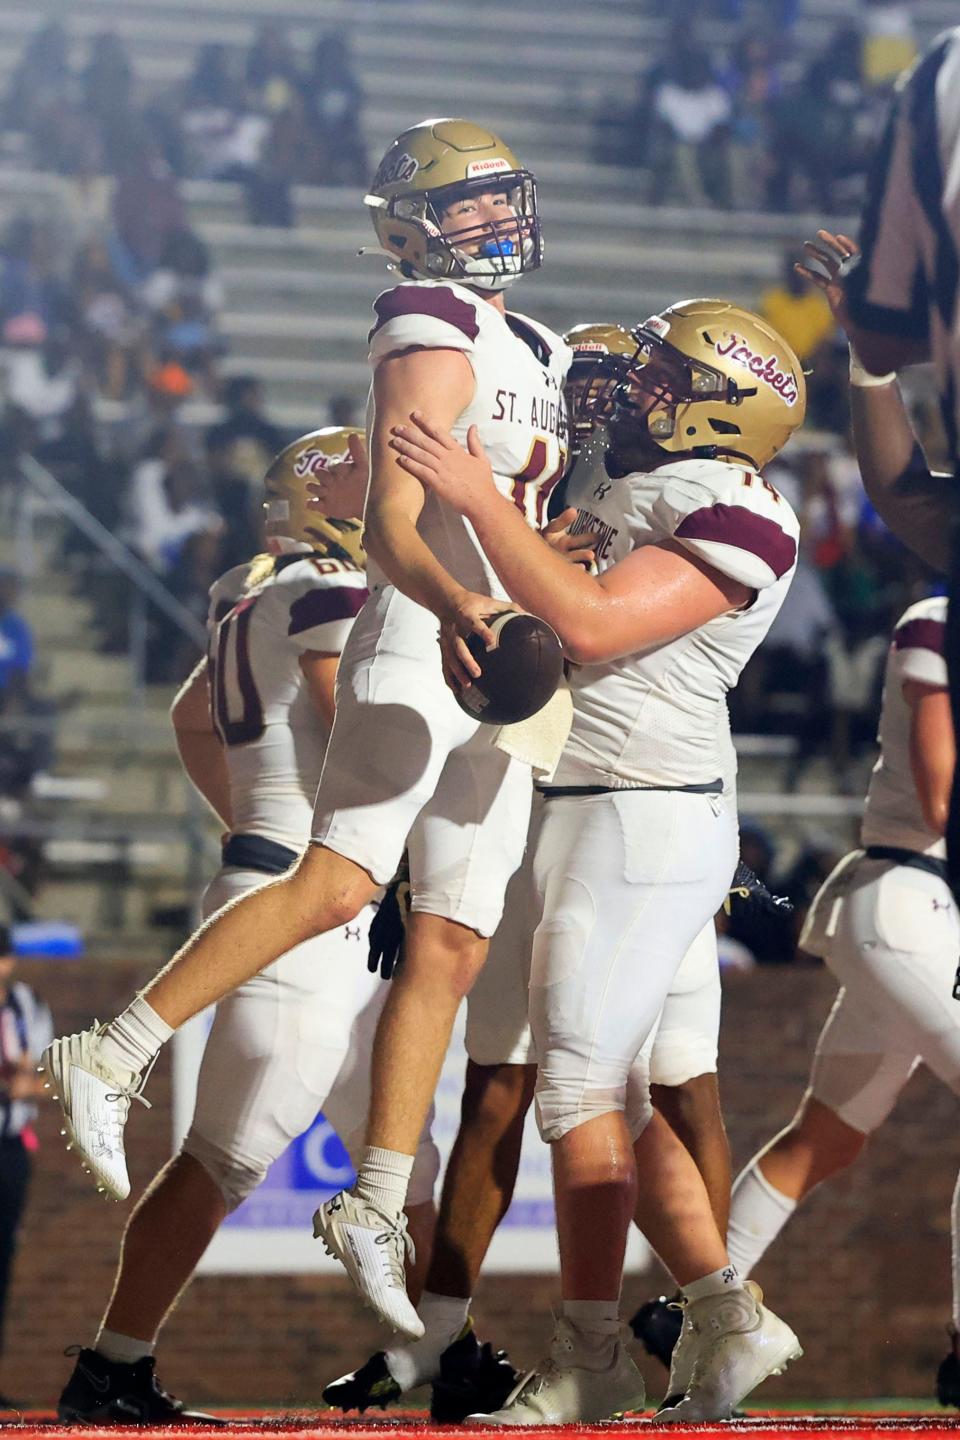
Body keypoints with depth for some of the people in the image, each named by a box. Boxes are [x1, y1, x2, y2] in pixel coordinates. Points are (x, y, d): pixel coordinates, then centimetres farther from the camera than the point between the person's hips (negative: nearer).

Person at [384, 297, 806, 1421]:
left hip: (644, 821, -9)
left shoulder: (734, 523, -13)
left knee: (581, 1083, -9)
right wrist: (468, 617, 0)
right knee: (613, 1093, 10)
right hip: (571, 813, 9)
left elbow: (590, 624, -23)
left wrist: (477, 498, -20)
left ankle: (590, 1357, -4)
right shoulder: (613, 481, 14)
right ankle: (725, 1319, 14)